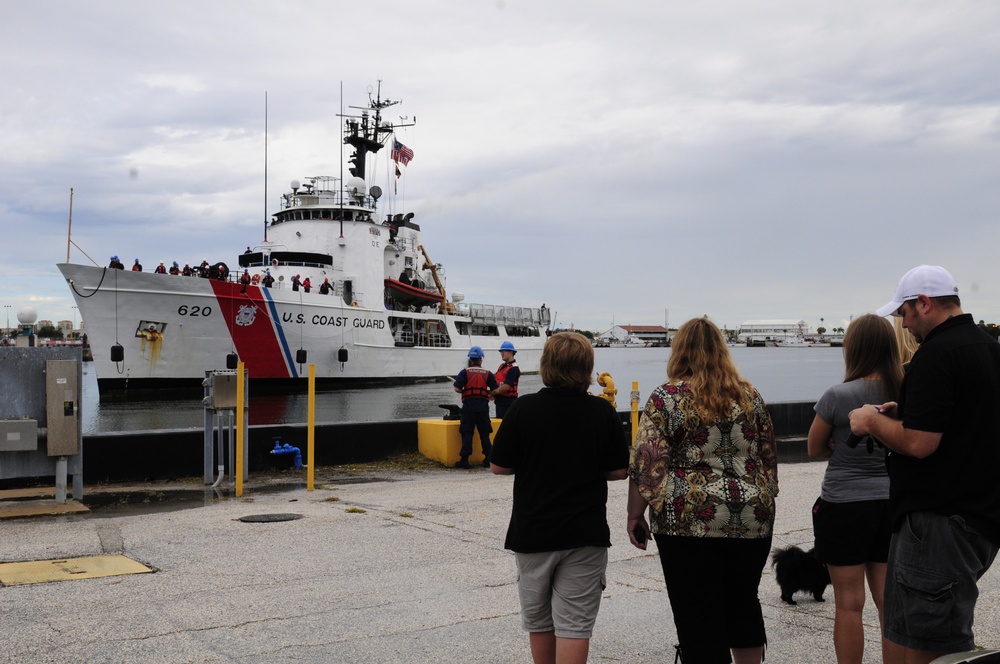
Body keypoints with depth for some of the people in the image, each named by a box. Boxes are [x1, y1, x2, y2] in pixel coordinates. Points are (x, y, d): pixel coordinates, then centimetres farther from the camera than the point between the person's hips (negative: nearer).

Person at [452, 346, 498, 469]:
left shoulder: (465, 372, -2)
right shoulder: (488, 373, 4)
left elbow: (457, 389, -9)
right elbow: (495, 390, 2)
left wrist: (464, 391, 11)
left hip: (468, 406, -1)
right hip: (483, 406, 2)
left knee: (467, 433, 1)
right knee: (484, 433, 10)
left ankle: (464, 459, -3)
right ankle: (488, 458, 10)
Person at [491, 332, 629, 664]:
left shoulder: (523, 408, -8)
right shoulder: (603, 411, -5)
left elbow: (499, 466, -4)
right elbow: (619, 471, 0)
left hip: (531, 532, 1)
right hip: (585, 534, 0)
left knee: (538, 620, 18)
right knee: (574, 623, 1)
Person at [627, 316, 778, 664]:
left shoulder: (667, 398, -6)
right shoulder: (749, 395, 8)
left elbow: (647, 464, -12)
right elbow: (769, 458, 13)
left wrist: (635, 515, -4)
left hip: (691, 521, -5)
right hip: (754, 520, 5)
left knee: (698, 617, 3)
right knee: (744, 602, 21)